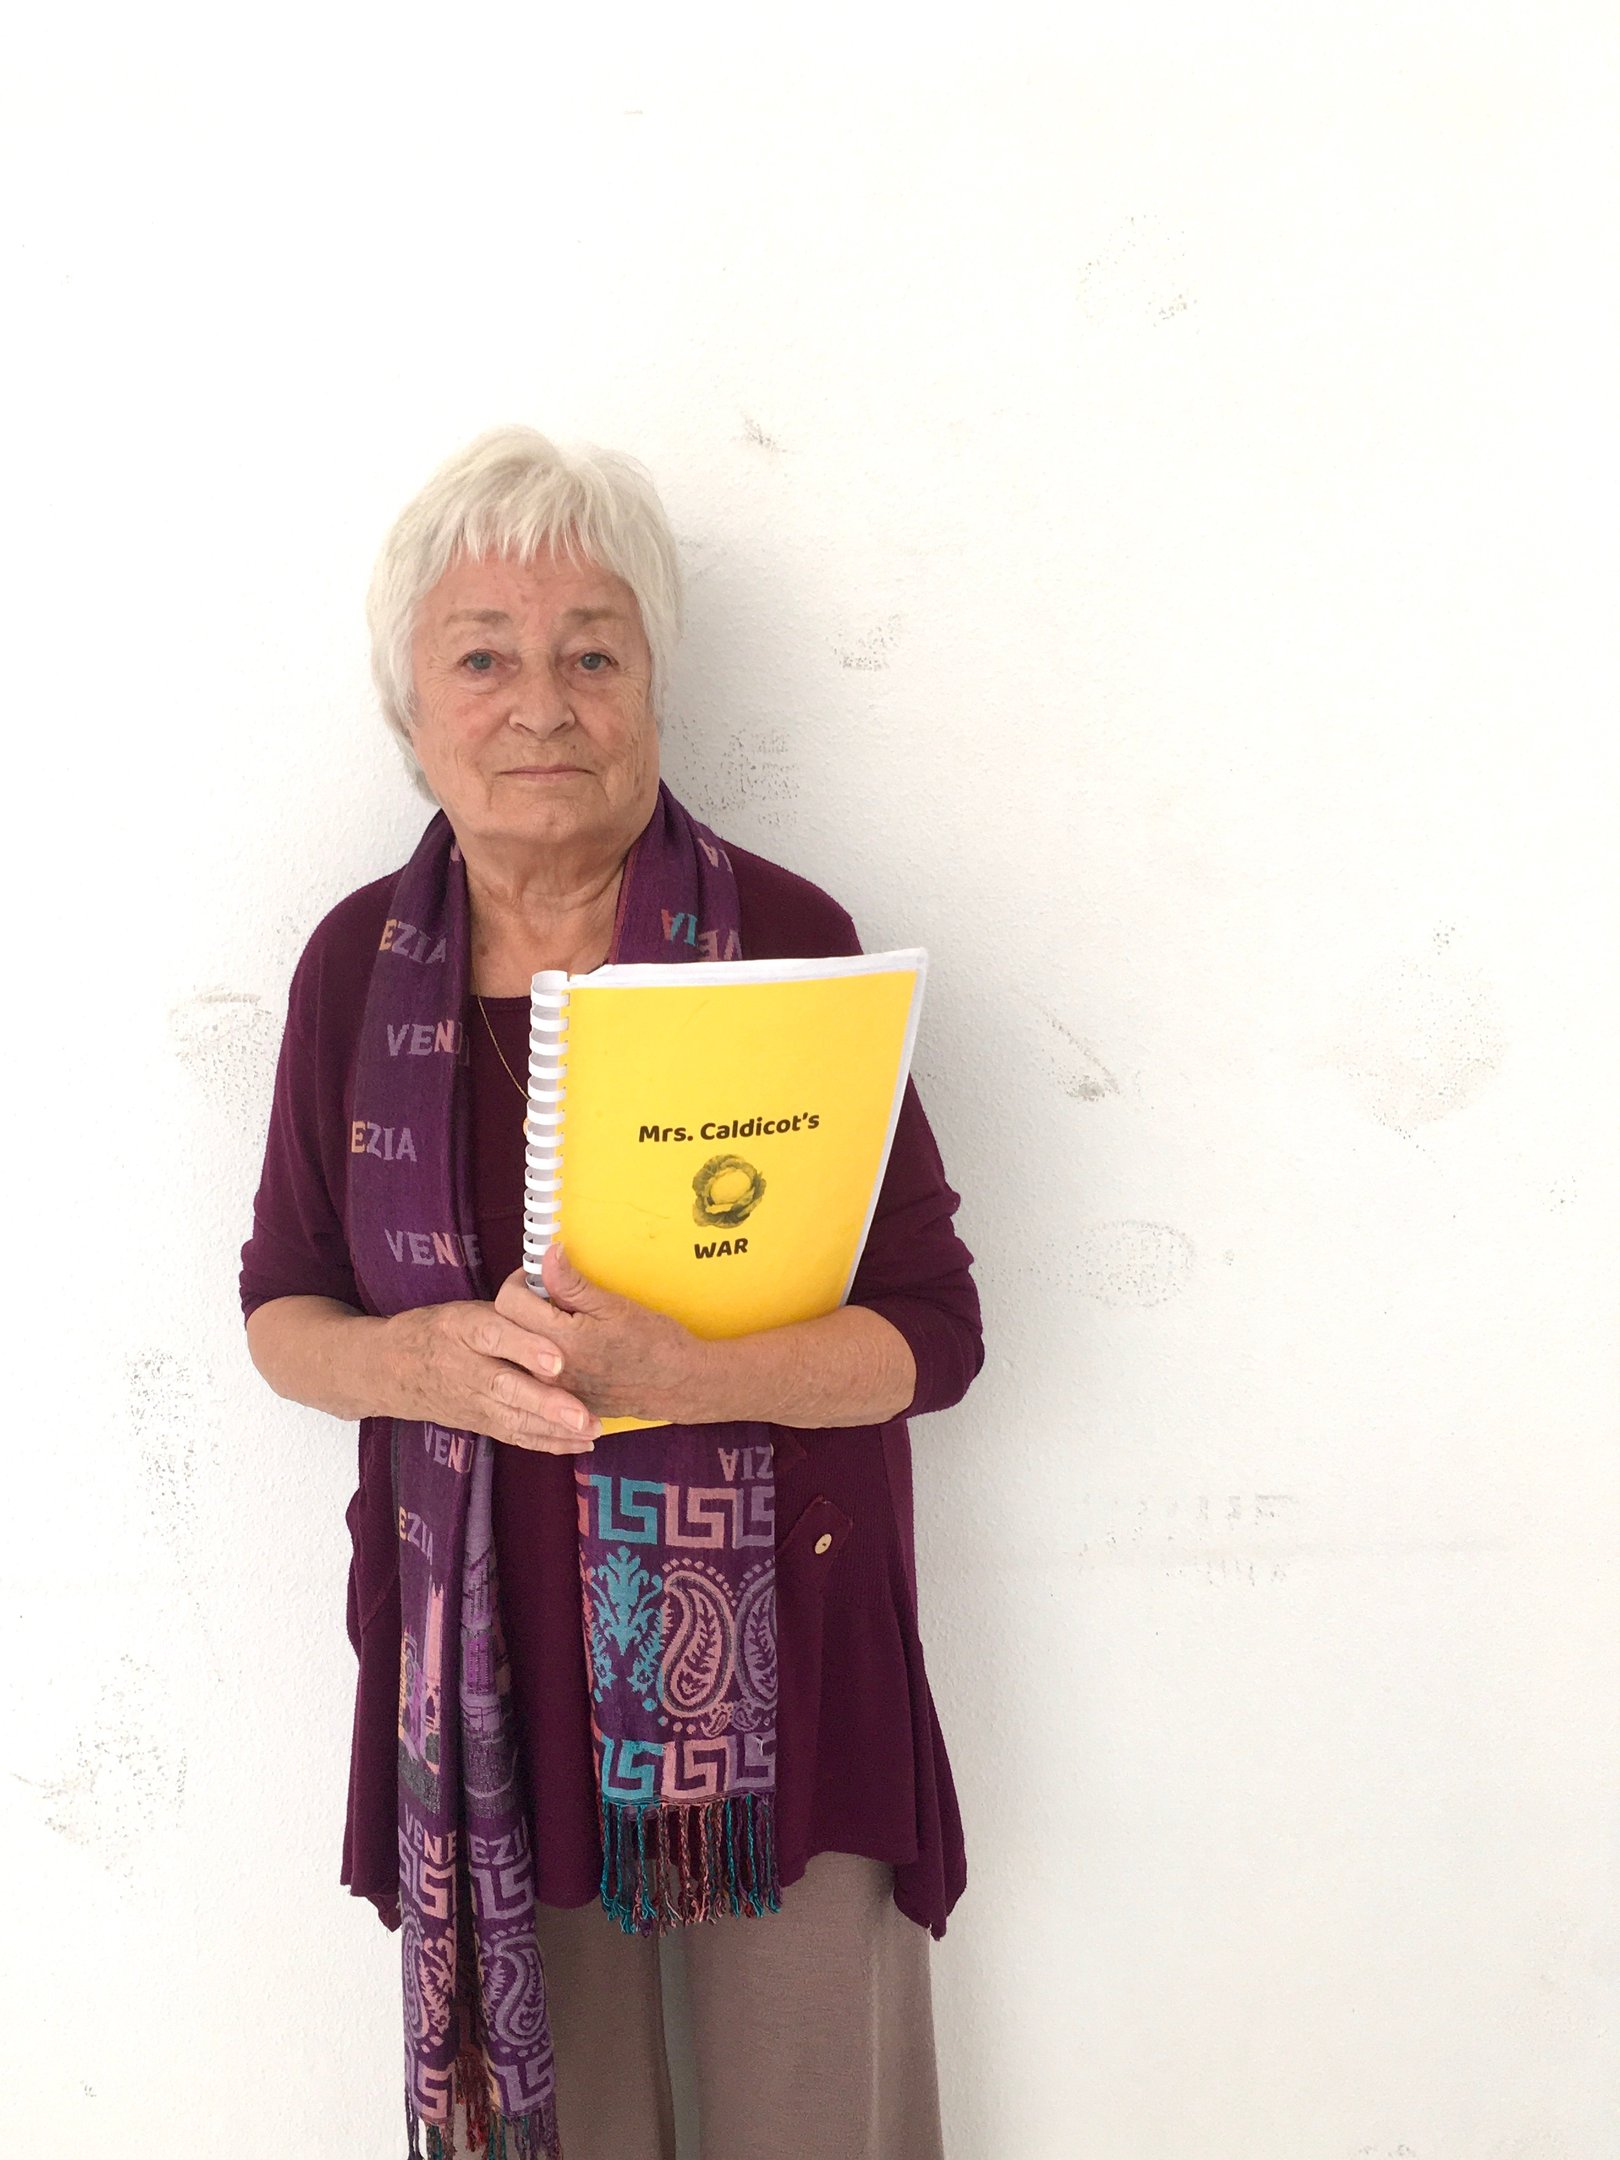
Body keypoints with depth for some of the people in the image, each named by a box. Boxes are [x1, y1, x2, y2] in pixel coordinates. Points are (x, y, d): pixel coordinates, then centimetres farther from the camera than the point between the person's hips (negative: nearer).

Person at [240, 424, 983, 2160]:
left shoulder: (783, 940, -11)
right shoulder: (360, 961, 0)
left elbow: (933, 1332, -9)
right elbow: (281, 1307, 7)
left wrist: (667, 1372, -26)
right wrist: (419, 1358, -15)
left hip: (770, 1646, -2)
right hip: (478, 1649, 2)